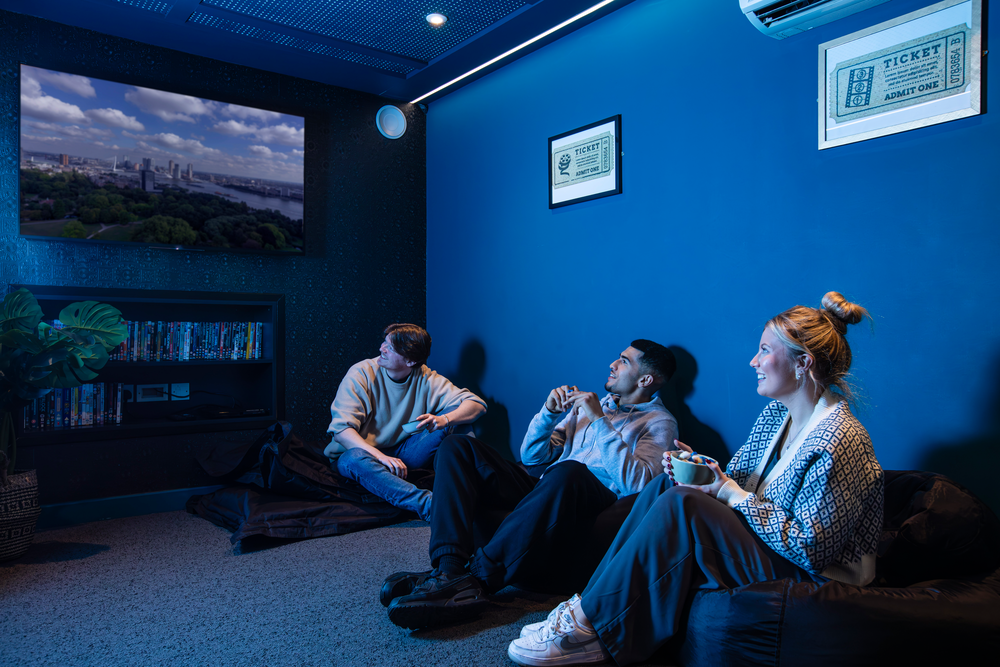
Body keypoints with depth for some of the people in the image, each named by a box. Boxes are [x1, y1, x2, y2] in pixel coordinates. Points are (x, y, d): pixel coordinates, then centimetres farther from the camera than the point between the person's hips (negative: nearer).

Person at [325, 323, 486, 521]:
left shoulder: (426, 379, -5)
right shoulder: (361, 373, -11)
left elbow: (476, 404, -13)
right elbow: (342, 428, -21)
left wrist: (444, 419, -35)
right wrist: (380, 456, -37)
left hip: (403, 455, 3)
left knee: (454, 412, -16)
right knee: (355, 458, -40)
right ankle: (428, 504, -54)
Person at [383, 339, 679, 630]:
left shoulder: (659, 422, 7)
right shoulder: (590, 403, 27)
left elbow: (635, 483, -14)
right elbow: (532, 456, 22)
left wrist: (599, 420, -14)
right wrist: (548, 412, 5)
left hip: (595, 501, -7)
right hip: (548, 490, 7)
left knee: (570, 472, -41)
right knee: (457, 445, -6)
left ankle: (477, 578, -36)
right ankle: (450, 568, -26)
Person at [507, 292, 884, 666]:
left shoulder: (837, 440, -23)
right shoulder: (775, 413, 6)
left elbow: (810, 547, -23)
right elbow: (737, 478, 13)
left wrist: (732, 493, -21)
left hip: (816, 578, -9)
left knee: (680, 503, -26)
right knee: (663, 486, -5)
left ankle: (587, 623, -16)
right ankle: (586, 607, -8)